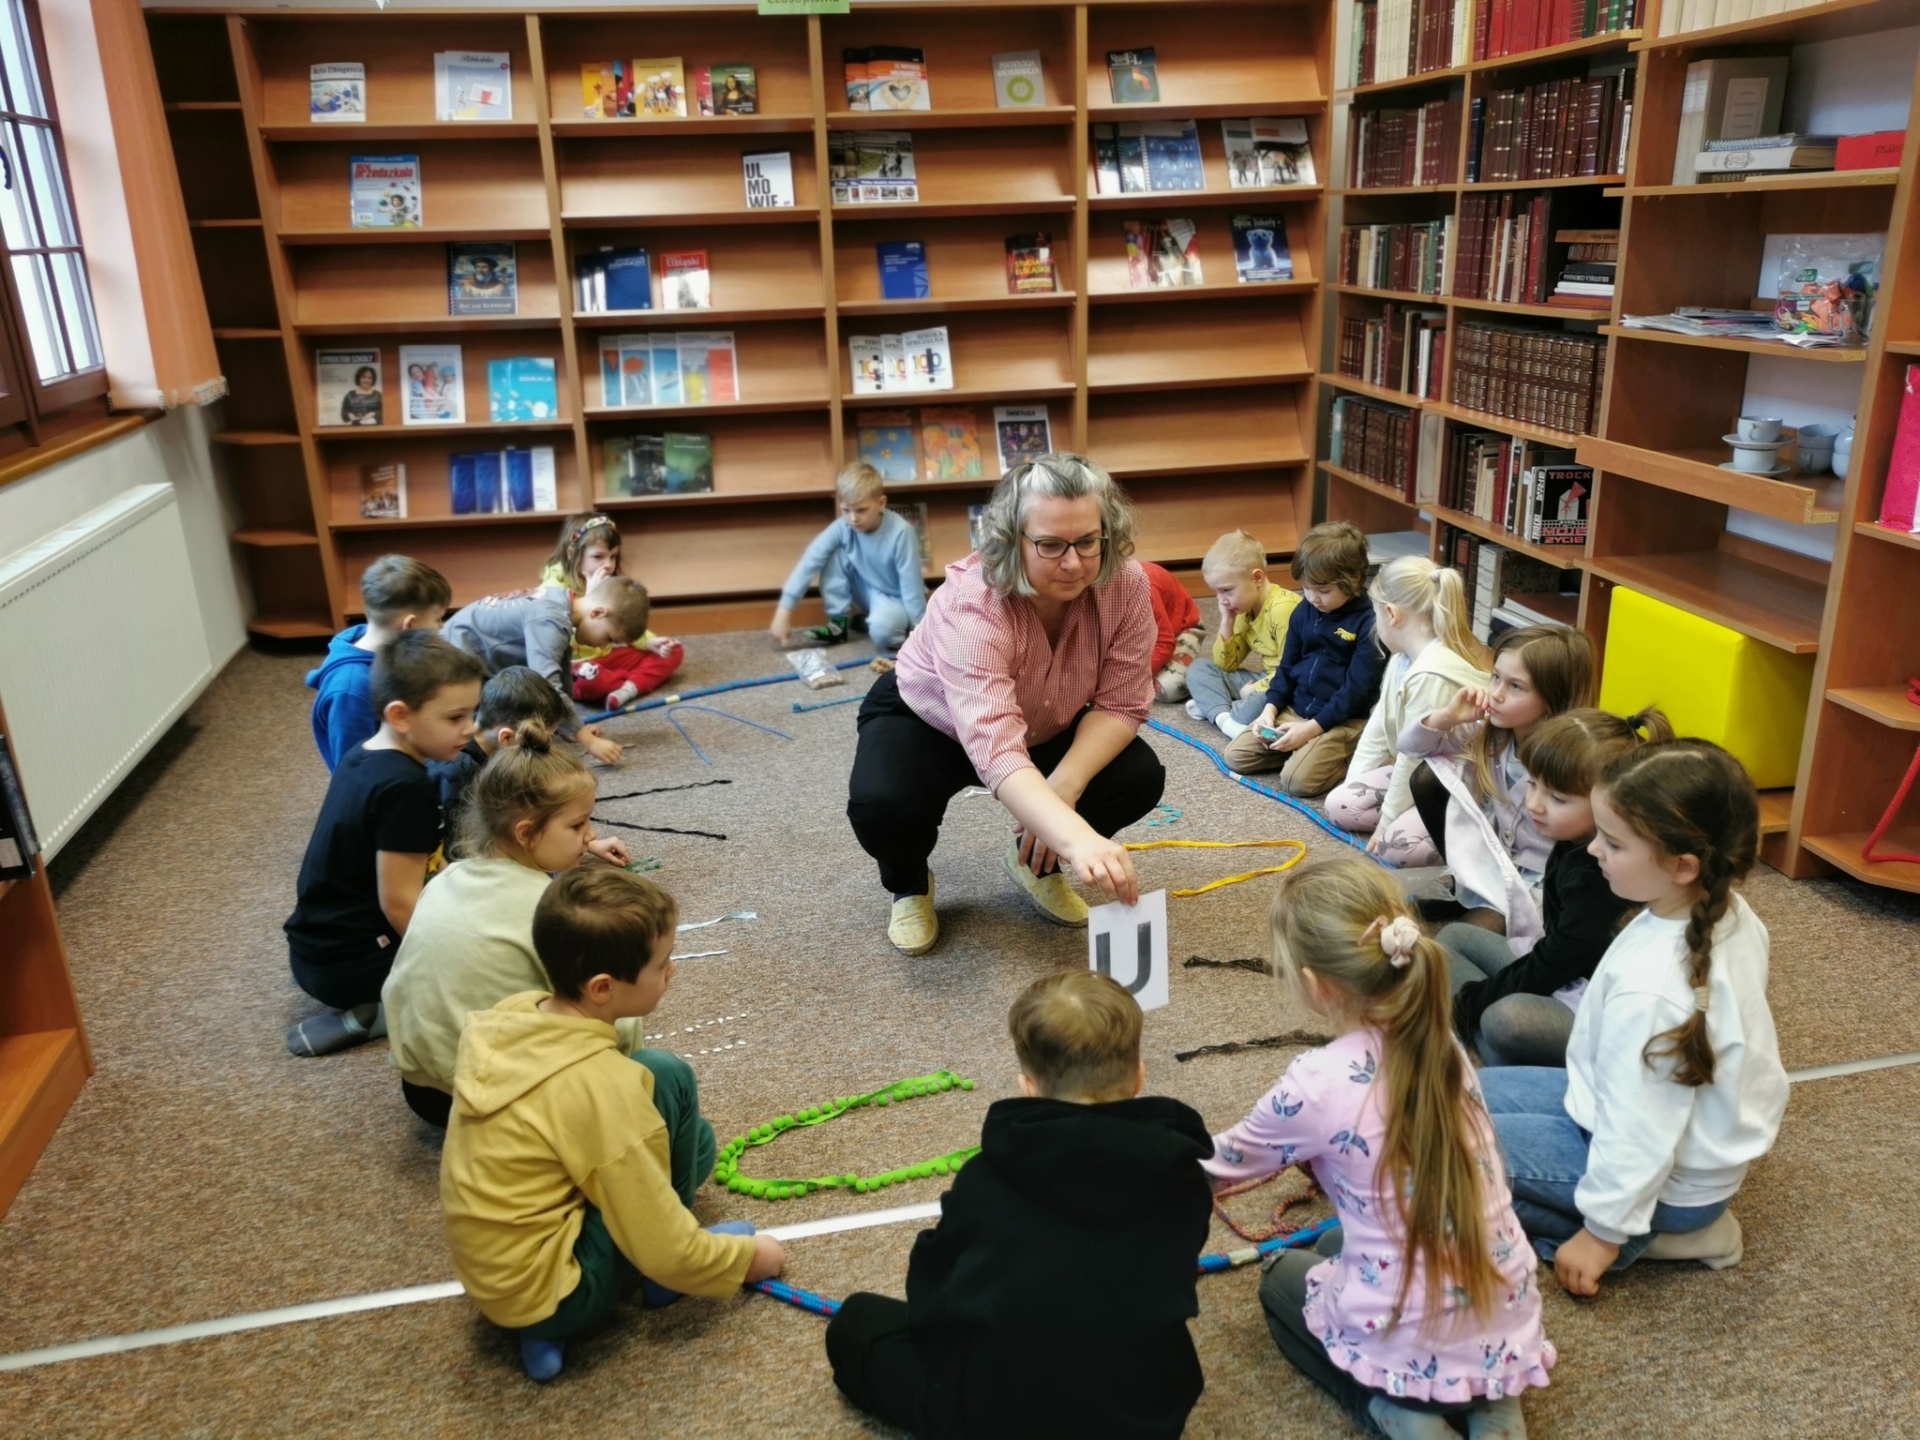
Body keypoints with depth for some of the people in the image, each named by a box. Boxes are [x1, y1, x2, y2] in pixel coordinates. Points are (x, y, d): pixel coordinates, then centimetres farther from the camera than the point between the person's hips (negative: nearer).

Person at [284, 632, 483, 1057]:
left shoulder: (363, 758, 4)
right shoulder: (405, 788, -24)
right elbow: (400, 905, -23)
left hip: (319, 947, 9)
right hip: (348, 964, -9)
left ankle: (366, 1007, 11)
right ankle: (369, 1015, -6)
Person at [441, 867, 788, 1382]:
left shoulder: (508, 1014, -5)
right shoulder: (598, 1082, -26)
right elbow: (667, 1254, -19)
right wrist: (747, 1256, 0)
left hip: (493, 1272, 8)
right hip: (548, 1292, -8)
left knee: (692, 1140, 18)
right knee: (665, 1079, -10)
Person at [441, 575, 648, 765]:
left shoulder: (564, 600, -2)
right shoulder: (550, 621, -31)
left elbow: (560, 671, 7)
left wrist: (577, 728, 6)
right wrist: (588, 741, -40)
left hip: (484, 654, 10)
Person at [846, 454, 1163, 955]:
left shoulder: (1125, 583, -24)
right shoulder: (970, 604, -38)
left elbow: (1121, 703, -16)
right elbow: (996, 752, -49)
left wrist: (1066, 785, -33)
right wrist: (1078, 838, -63)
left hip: (1044, 729, 4)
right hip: (928, 720, -4)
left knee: (1140, 777, -19)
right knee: (882, 807, -32)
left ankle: (1036, 862, 10)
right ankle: (909, 884, 4)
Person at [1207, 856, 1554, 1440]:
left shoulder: (1317, 1084, -21)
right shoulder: (1439, 1043, -4)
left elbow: (1223, 1163, -2)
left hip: (1416, 1349, -5)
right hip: (1508, 1328, 5)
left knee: (1283, 1279, 26)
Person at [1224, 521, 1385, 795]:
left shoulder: (1368, 623, -16)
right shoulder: (1303, 612, 5)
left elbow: (1357, 689, -18)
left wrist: (1312, 728, -21)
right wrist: (1270, 707, -3)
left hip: (1343, 720, -7)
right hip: (1295, 709, 7)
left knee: (1298, 779, -26)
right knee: (1236, 756, -3)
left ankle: (1347, 755, 1)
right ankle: (1306, 748, 10)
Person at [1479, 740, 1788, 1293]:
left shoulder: (1651, 987, -36)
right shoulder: (1731, 913, -10)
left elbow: (1638, 1129, -27)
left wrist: (1605, 1230, -13)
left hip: (1666, 1179, -8)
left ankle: (1646, 1236, -2)